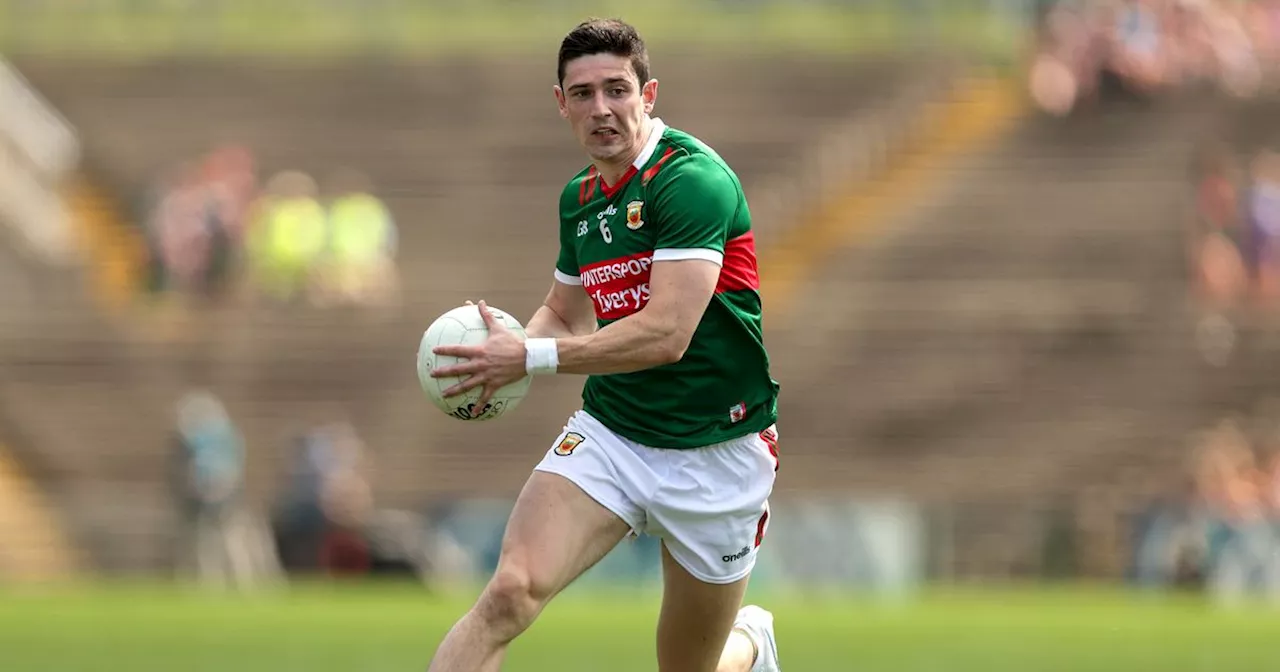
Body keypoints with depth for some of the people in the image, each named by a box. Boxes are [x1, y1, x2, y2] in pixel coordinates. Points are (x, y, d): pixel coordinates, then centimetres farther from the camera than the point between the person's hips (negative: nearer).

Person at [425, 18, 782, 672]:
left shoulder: (692, 178, -19)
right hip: (608, 435, 5)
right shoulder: (579, 197, 7)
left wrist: (531, 359, -26)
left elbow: (666, 333, -27)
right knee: (510, 592, -21)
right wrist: (505, 349, 0)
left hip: (714, 452, -5)